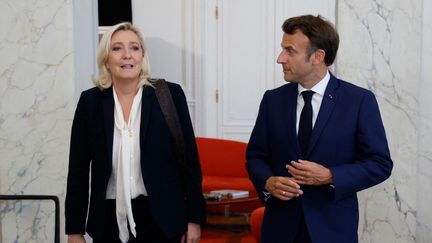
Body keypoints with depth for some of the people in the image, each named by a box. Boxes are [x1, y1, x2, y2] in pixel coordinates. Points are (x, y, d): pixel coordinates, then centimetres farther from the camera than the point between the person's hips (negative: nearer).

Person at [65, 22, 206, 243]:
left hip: (161, 219, -1)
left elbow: (189, 159, -1)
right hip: (109, 221, 2)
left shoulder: (170, 94, -4)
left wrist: (194, 218, -2)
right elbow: (78, 168, 3)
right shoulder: (90, 101, 0)